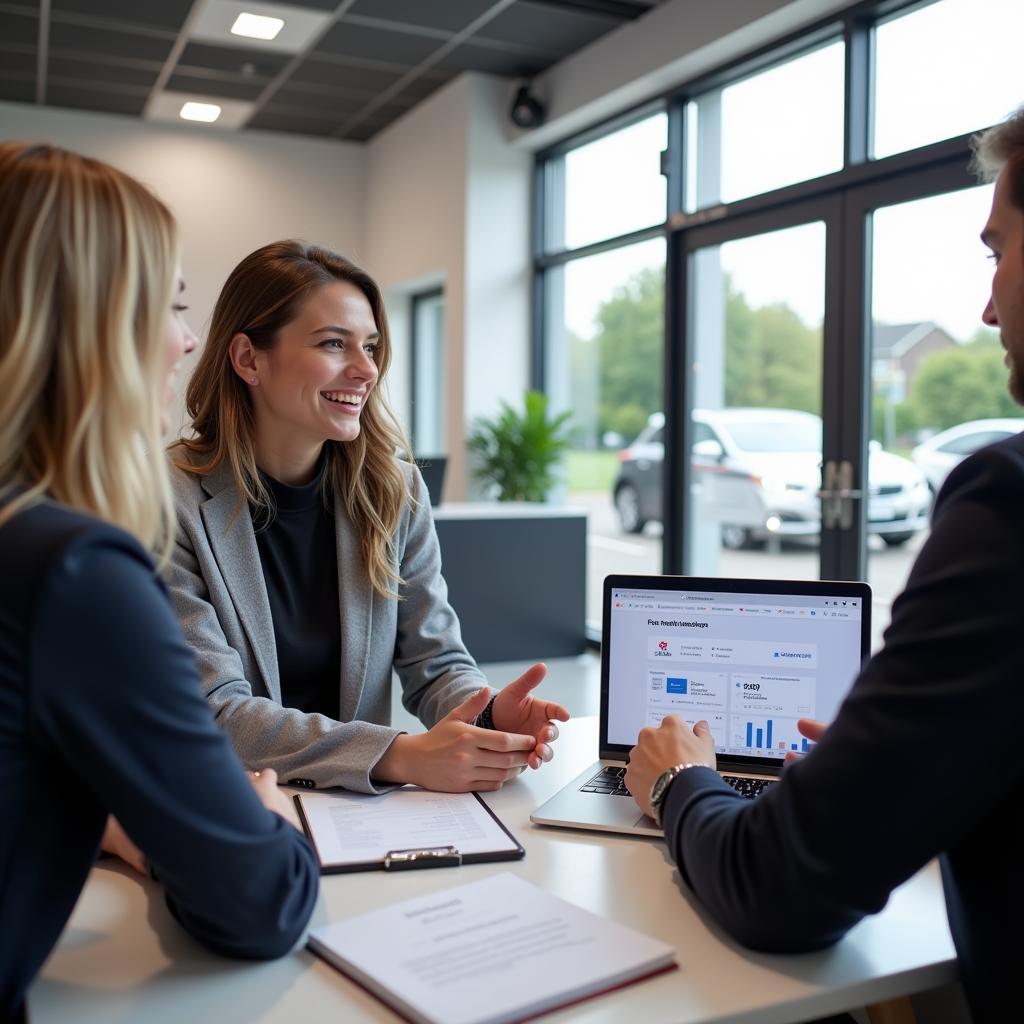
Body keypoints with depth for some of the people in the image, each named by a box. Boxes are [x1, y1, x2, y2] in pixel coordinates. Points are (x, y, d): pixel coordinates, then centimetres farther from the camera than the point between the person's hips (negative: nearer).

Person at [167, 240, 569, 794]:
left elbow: (437, 663, 4)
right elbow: (214, 712, -16)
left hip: (361, 810, 2)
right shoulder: (173, 500, -12)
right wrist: (402, 757, -27)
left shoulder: (396, 490, 1)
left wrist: (488, 717, -19)